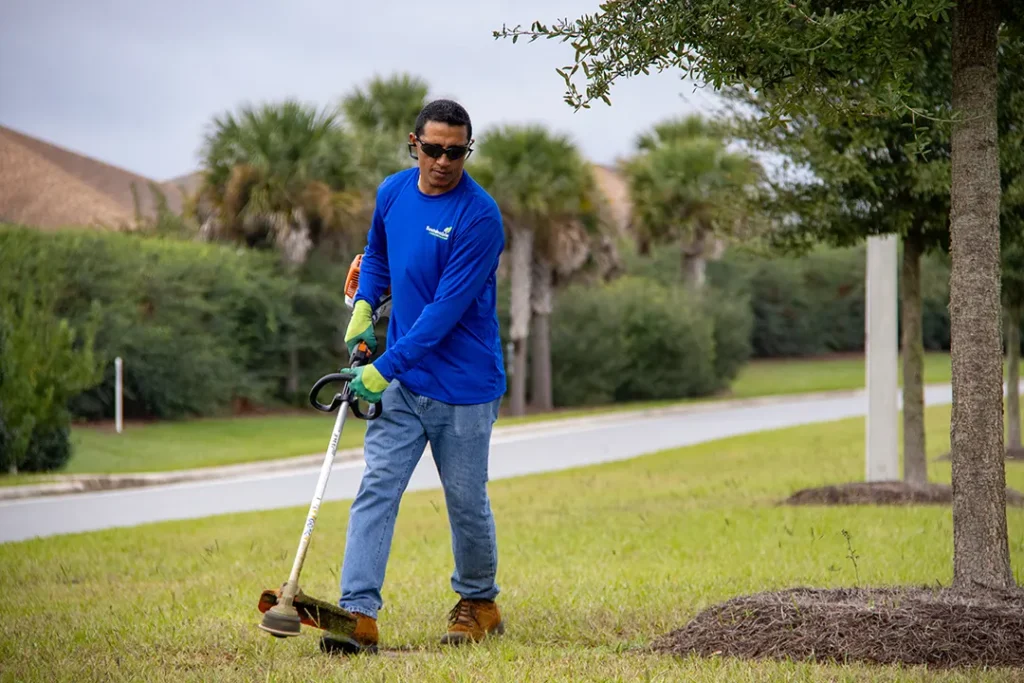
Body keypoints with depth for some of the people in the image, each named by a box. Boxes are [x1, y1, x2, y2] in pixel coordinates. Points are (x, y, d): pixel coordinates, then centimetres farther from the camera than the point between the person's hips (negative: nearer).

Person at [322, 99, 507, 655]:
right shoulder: (392, 192, 3)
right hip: (400, 382, 5)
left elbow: (446, 310, -21)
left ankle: (479, 604, 29)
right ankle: (359, 615, -11)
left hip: (463, 387, -5)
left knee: (466, 502, 8)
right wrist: (363, 306, 8)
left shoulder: (479, 217, -18)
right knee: (376, 489, -7)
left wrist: (382, 369, -22)